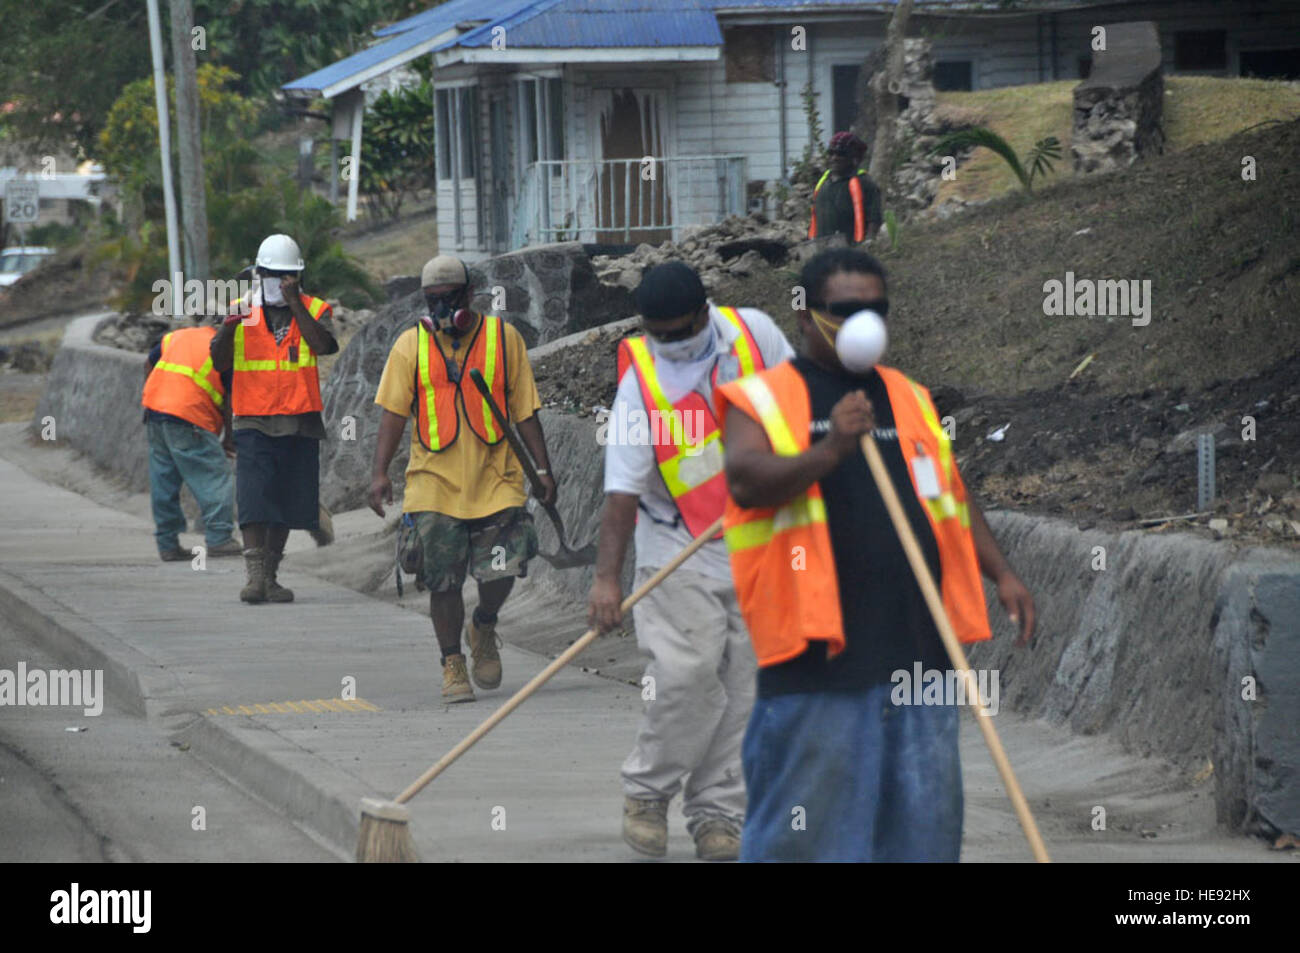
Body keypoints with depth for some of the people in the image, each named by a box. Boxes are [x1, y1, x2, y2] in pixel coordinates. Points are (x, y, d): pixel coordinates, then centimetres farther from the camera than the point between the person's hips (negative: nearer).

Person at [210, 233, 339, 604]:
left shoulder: (315, 310, 5)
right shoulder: (242, 312, 6)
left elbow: (323, 345, -16)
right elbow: (219, 363, 1)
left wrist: (296, 304, -18)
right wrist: (227, 331, -18)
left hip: (300, 423, 1)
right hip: (254, 423, -1)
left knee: (286, 503, 8)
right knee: (254, 501, -14)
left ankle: (270, 576, 17)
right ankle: (255, 575, -16)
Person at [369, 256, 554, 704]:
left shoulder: (504, 338, 5)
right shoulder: (410, 345, 4)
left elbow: (525, 410, 8)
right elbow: (393, 411, 1)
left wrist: (543, 469, 4)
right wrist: (380, 472, -9)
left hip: (495, 480, 0)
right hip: (434, 483, 0)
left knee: (502, 570, -6)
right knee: (443, 581, -1)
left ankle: (483, 627, 25)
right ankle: (452, 664, 13)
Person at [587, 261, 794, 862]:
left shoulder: (754, 333, -4)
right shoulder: (641, 379, -13)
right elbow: (623, 490, -16)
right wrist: (606, 577, -21)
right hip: (678, 546, -3)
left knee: (744, 682, 1)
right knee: (687, 672, -15)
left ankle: (718, 814, 7)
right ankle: (646, 793, 5)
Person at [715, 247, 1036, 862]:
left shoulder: (909, 398, 20)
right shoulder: (763, 399, 2)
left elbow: (952, 494, 25)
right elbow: (746, 481, -15)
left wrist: (1000, 573, 13)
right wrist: (828, 451, -30)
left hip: (918, 646, 6)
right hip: (817, 652, -5)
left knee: (924, 810, 8)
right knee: (806, 820, -3)